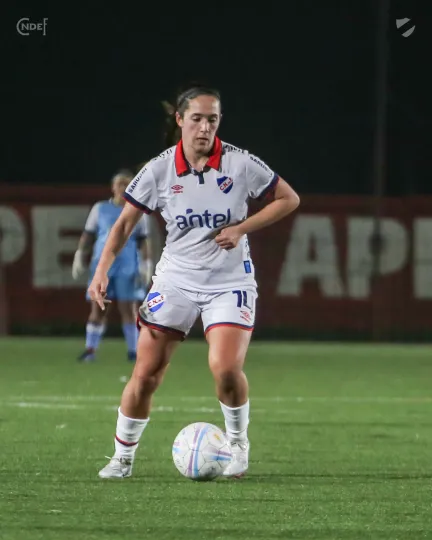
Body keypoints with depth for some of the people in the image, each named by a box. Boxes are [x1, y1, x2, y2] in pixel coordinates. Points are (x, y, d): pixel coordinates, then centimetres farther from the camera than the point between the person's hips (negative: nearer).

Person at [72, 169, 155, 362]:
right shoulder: (100, 209, 8)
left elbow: (144, 241, 6)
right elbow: (88, 235, 11)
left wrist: (146, 267, -1)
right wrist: (79, 258, 4)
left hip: (128, 267, -1)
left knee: (128, 308, -2)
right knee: (98, 308, 0)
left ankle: (133, 351, 3)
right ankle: (90, 349, 3)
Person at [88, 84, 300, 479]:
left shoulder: (240, 164, -9)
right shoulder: (159, 170, -6)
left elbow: (289, 199, 1)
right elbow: (126, 222, 2)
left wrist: (242, 228, -11)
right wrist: (103, 270, -10)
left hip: (230, 281, -1)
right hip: (176, 279, 1)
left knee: (226, 368, -20)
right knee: (146, 375, -3)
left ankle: (239, 444, 7)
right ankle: (123, 456, 15)